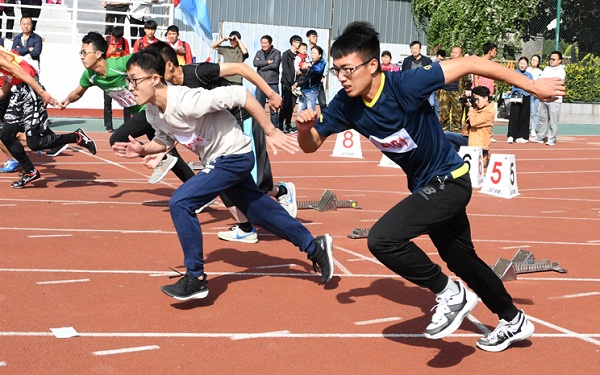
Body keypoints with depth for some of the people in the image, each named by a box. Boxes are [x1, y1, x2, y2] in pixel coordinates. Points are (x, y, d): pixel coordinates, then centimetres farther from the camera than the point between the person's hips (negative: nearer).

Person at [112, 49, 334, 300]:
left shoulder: (187, 102, -30)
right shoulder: (152, 112, -4)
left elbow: (239, 94, -28)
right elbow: (165, 140, 15)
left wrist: (271, 132, -24)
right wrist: (143, 150, -6)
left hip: (235, 156, -9)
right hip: (217, 160, 9)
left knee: (180, 203, -18)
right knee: (260, 212, 17)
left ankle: (195, 279, -7)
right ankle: (315, 248, 35)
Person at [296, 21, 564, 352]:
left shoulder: (406, 84, -29)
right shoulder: (346, 104, -12)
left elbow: (470, 64, -22)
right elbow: (311, 145, -1)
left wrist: (532, 86, -16)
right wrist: (305, 127, -25)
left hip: (449, 180, -8)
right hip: (425, 186, 8)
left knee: (382, 239, -24)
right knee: (461, 260, 22)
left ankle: (451, 294, -5)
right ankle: (513, 322, 44)